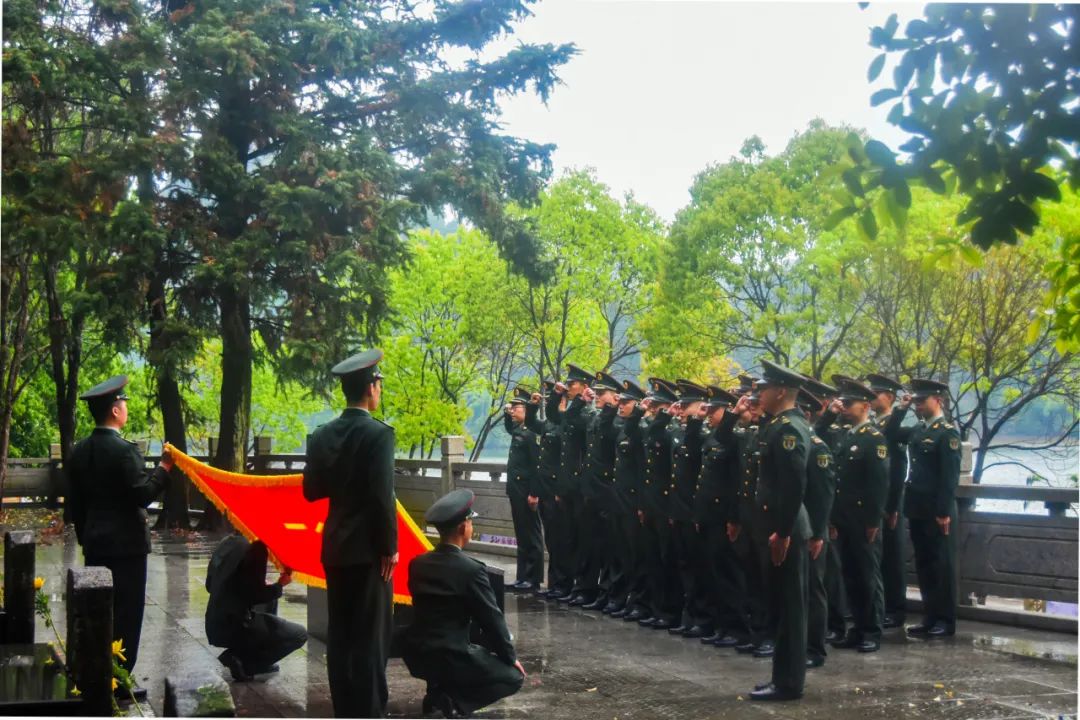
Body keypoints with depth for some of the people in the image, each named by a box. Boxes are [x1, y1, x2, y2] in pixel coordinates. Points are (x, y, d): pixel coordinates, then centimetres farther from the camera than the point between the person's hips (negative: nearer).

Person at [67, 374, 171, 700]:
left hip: (94, 543, 8)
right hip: (126, 544, -7)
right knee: (126, 614, -1)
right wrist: (164, 467, -10)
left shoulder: (79, 451, 8)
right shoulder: (124, 450, -16)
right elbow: (144, 494, -20)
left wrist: (84, 536, 21)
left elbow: (75, 502, 13)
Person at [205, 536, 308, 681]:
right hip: (233, 628, -8)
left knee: (270, 601, 29)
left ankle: (241, 653, 19)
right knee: (300, 635, 1)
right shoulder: (256, 548, -16)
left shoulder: (227, 543, 9)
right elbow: (255, 595, -18)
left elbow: (210, 586, 18)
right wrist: (280, 585, -1)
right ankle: (241, 661, -6)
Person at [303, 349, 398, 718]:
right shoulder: (378, 434, -14)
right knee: (370, 635, 0)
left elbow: (312, 490, 8)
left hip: (335, 546, 6)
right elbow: (382, 496, -18)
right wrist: (389, 547, -11)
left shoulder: (322, 435, 5)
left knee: (339, 633, 11)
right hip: (367, 548, -6)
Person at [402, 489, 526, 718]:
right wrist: (510, 657, 9)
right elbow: (492, 618, -8)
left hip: (416, 655, 7)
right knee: (514, 677, 13)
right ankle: (453, 700, -6)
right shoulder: (471, 570, -14)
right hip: (450, 657, -7)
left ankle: (438, 690, 14)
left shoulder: (417, 563, 5)